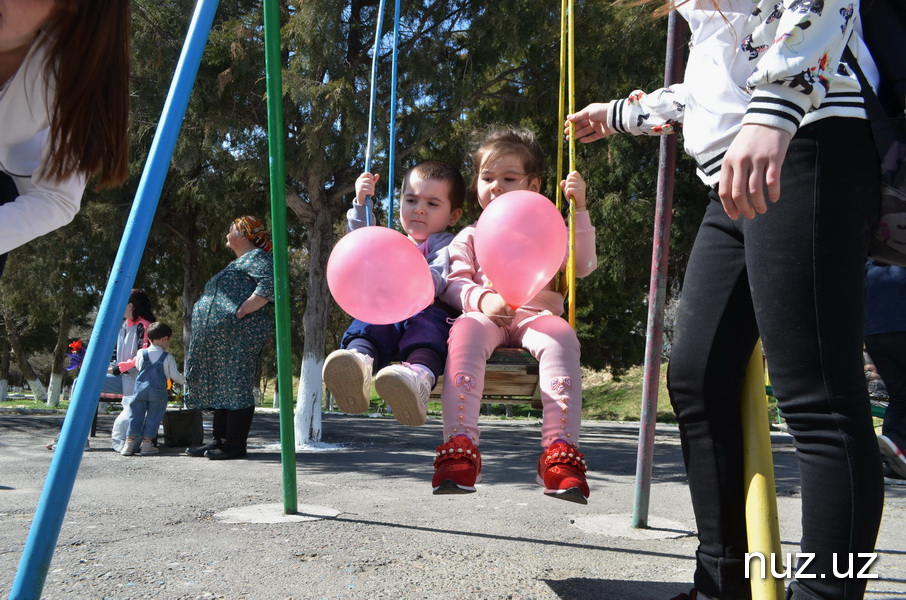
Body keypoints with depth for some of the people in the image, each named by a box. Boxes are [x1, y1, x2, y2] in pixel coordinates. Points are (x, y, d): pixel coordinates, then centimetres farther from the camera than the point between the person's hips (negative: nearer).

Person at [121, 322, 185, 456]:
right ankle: (146, 443, 6)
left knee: (136, 414, 8)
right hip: (158, 391, -2)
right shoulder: (167, 357, -2)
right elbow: (175, 375, 0)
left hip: (140, 387, 3)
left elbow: (138, 367, 19)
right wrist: (184, 380, 19)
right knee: (153, 416, 7)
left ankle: (129, 443, 7)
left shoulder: (141, 353, 5)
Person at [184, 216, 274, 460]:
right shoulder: (238, 263, 29)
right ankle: (220, 440, 16)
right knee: (220, 386, 11)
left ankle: (235, 444, -5)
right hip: (220, 336, 11)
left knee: (236, 386, -9)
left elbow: (270, 286, -20)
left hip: (239, 334, -11)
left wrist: (241, 311, -22)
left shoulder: (256, 257, -3)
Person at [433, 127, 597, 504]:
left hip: (536, 314, 0)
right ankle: (459, 445, -43)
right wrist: (482, 299, -14)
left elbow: (584, 266, 14)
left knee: (561, 336, -35)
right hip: (487, 315, 0)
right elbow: (454, 283, 9)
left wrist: (579, 209, 9)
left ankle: (560, 450, -41)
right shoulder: (470, 237, 24)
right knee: (465, 330, -36)